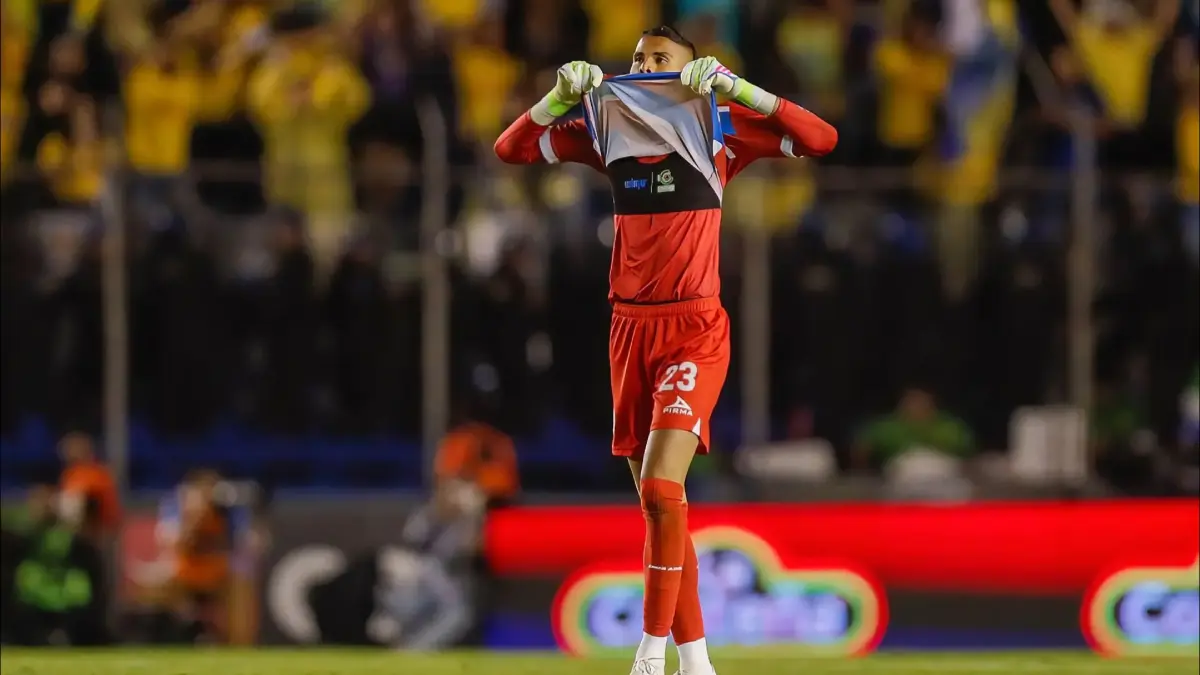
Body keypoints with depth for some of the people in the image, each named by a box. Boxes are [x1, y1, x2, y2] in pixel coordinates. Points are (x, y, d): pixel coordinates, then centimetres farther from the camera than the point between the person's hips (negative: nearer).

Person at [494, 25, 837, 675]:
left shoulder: (719, 132, -3)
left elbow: (819, 138, -13)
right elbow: (511, 149, 8)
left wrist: (733, 86, -19)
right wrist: (565, 92, -7)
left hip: (694, 332, -5)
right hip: (630, 329, 5)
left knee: (660, 487, -19)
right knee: (658, 502, 7)